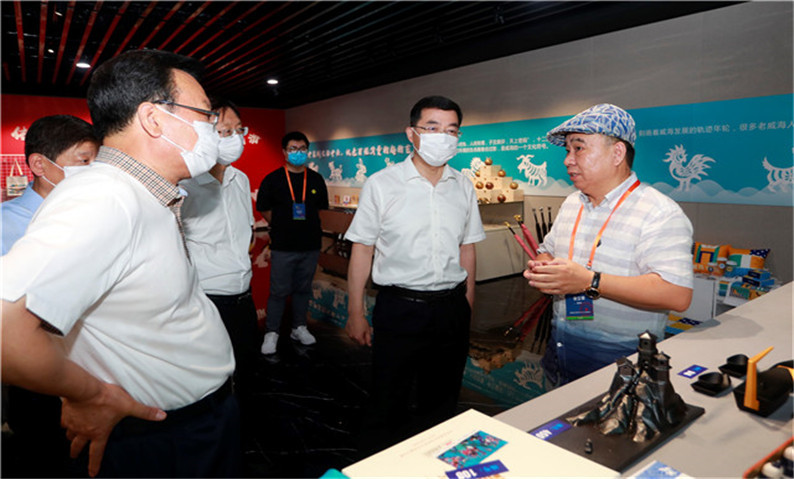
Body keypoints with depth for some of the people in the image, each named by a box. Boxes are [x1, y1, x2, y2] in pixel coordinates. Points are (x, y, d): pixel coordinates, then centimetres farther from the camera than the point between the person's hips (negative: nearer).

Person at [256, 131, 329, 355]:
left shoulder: (316, 179, 6)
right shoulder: (273, 179, -3)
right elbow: (265, 209, 5)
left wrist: (308, 227, 8)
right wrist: (282, 228, 5)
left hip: (310, 245, 3)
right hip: (282, 246, -3)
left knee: (303, 289, 14)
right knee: (279, 291, 2)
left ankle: (299, 328, 28)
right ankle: (272, 333, 16)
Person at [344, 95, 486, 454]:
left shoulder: (463, 187, 5)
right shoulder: (381, 185, -6)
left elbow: (467, 249, 12)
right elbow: (362, 250, -4)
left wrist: (467, 305, 11)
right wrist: (356, 313, -5)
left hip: (452, 309, 4)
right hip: (399, 307, -3)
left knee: (441, 404, 19)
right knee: (388, 407, 8)